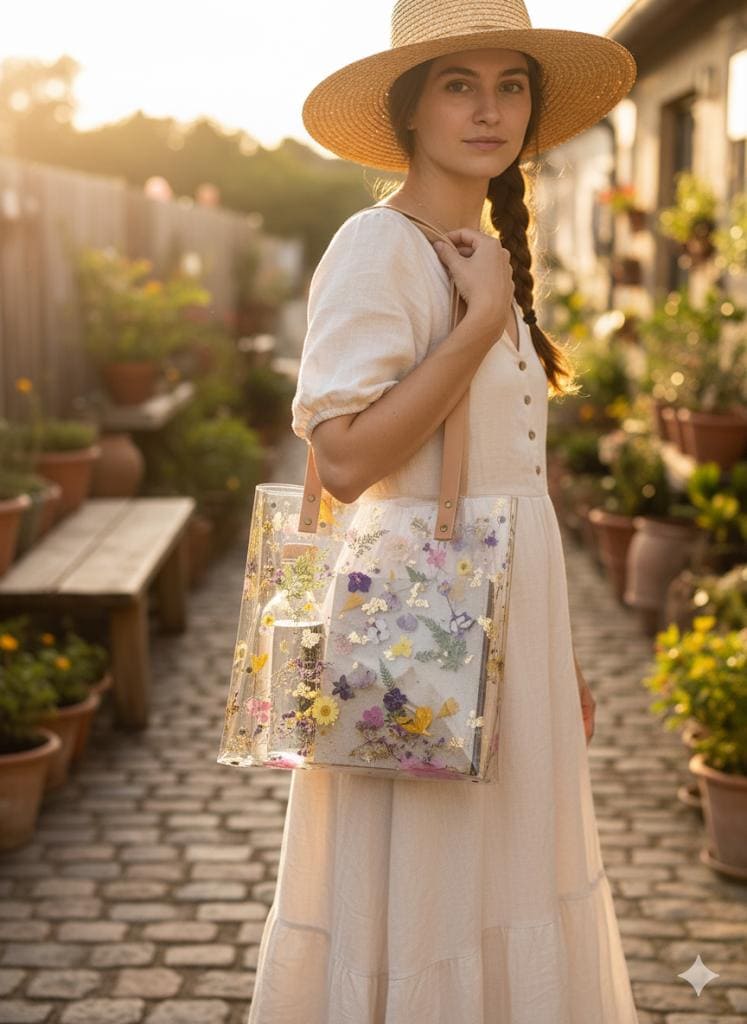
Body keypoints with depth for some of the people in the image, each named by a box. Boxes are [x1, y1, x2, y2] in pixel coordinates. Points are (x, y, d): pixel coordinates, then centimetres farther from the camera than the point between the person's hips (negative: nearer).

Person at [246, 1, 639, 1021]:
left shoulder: (489, 256, 13)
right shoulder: (379, 248, -13)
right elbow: (347, 458, -25)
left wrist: (560, 656, 16)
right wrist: (486, 318, -20)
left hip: (507, 624, 8)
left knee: (496, 891, 16)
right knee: (416, 901, 4)